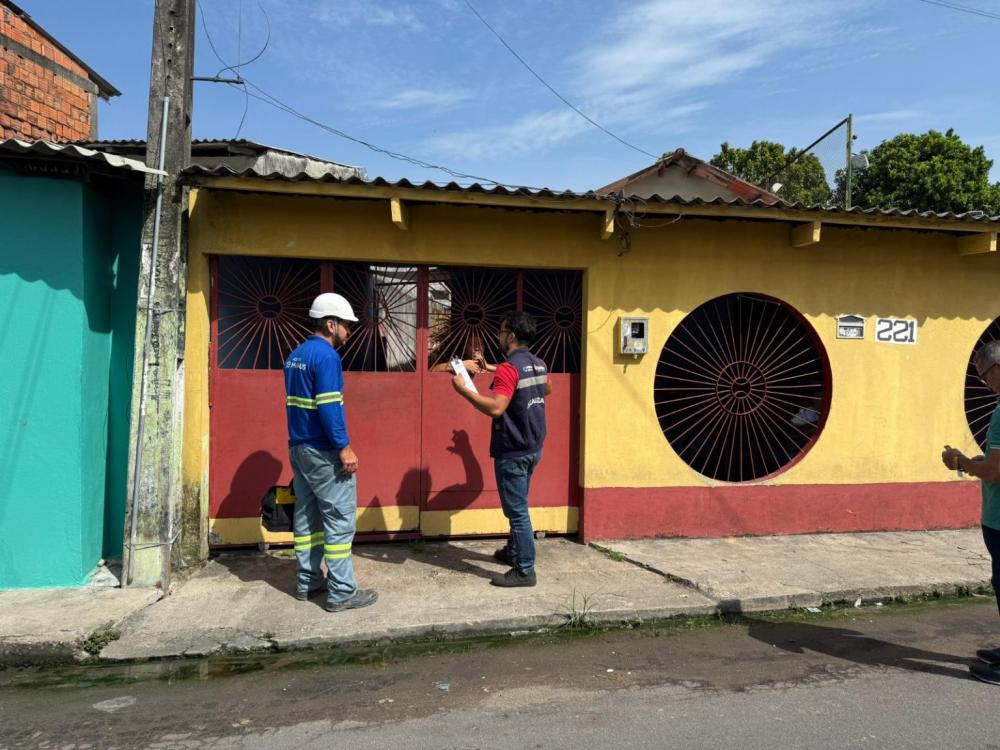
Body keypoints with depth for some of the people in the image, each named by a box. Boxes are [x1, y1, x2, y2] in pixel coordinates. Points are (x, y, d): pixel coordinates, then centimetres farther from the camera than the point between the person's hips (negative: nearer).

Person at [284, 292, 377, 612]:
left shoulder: (295, 355, 14)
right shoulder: (326, 355, -15)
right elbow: (328, 406, -22)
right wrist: (344, 447, -19)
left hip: (299, 448, 10)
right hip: (324, 452, -9)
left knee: (307, 517, 14)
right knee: (339, 520, -4)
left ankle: (307, 582, 22)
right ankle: (342, 592, 0)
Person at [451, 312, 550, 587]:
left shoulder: (508, 368, -21)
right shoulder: (539, 364, 8)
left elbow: (495, 408, -28)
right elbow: (547, 390, 28)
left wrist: (463, 389, -21)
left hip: (512, 451, -9)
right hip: (533, 447, 9)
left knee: (517, 510, -2)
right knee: (518, 505, 23)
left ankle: (524, 570, 4)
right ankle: (513, 551, 37)